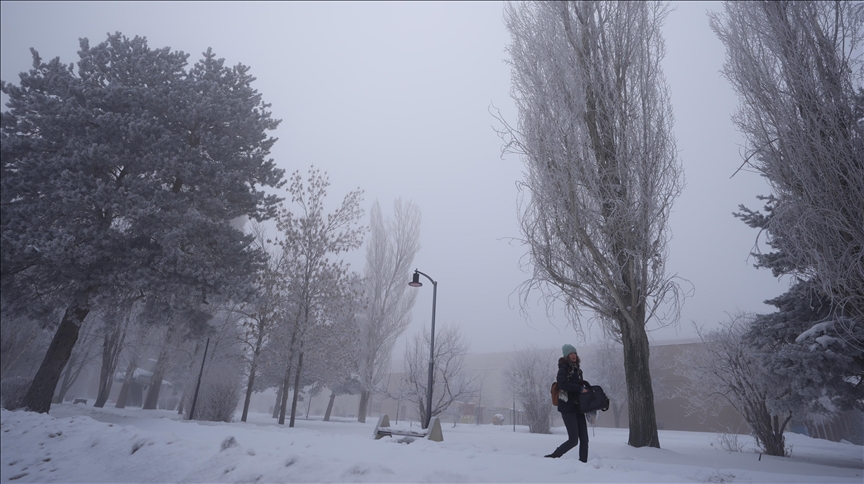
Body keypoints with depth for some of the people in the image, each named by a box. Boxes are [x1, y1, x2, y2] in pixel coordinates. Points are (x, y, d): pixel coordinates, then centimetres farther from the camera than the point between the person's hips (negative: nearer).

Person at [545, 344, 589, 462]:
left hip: (578, 407, 8)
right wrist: (580, 389, -21)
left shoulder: (577, 370, 15)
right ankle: (553, 457, 8)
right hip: (567, 407, -7)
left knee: (584, 439, 4)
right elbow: (563, 384, -24)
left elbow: (580, 385, 20)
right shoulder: (563, 369, -8)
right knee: (573, 440, -7)